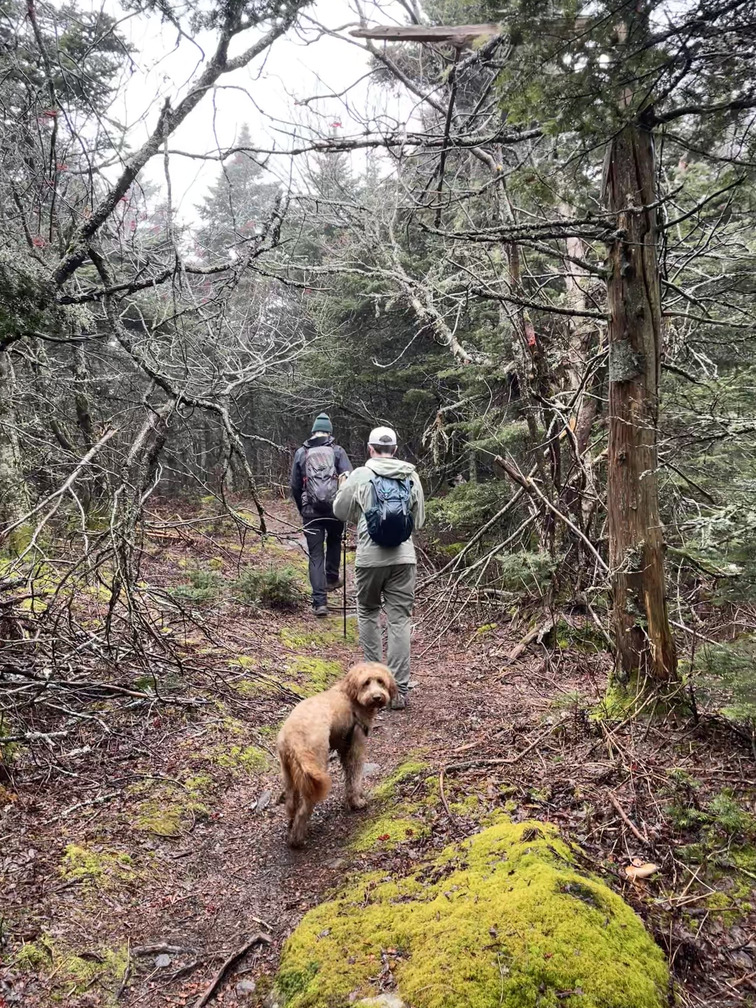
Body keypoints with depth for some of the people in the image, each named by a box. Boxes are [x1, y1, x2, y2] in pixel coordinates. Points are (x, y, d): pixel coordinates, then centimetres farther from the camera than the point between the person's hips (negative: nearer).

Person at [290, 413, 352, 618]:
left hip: (311, 511, 0)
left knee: (315, 555, 4)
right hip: (335, 509, 0)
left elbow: (294, 486, 10)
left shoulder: (301, 453, 7)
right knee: (334, 541, 30)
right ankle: (332, 578, 32)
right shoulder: (337, 451, 2)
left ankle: (319, 602, -2)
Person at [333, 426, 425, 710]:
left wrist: (342, 488, 27)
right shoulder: (411, 476, 4)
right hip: (404, 558, 2)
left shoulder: (360, 476, -4)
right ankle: (399, 690, 4)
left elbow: (341, 512, 9)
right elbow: (419, 519, 12)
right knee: (400, 620, 4)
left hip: (370, 558, -1)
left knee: (368, 613, 20)